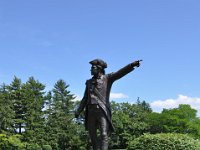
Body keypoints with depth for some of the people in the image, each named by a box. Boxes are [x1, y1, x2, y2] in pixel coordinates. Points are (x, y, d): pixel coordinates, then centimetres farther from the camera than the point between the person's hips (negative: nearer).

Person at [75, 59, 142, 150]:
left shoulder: (107, 78, 3)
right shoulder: (89, 82, 17)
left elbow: (120, 73, -13)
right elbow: (85, 99, 21)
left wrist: (132, 65, -29)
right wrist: (78, 111, 14)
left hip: (103, 111, -5)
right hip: (91, 111, 5)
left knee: (104, 135, -14)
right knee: (92, 135, 8)